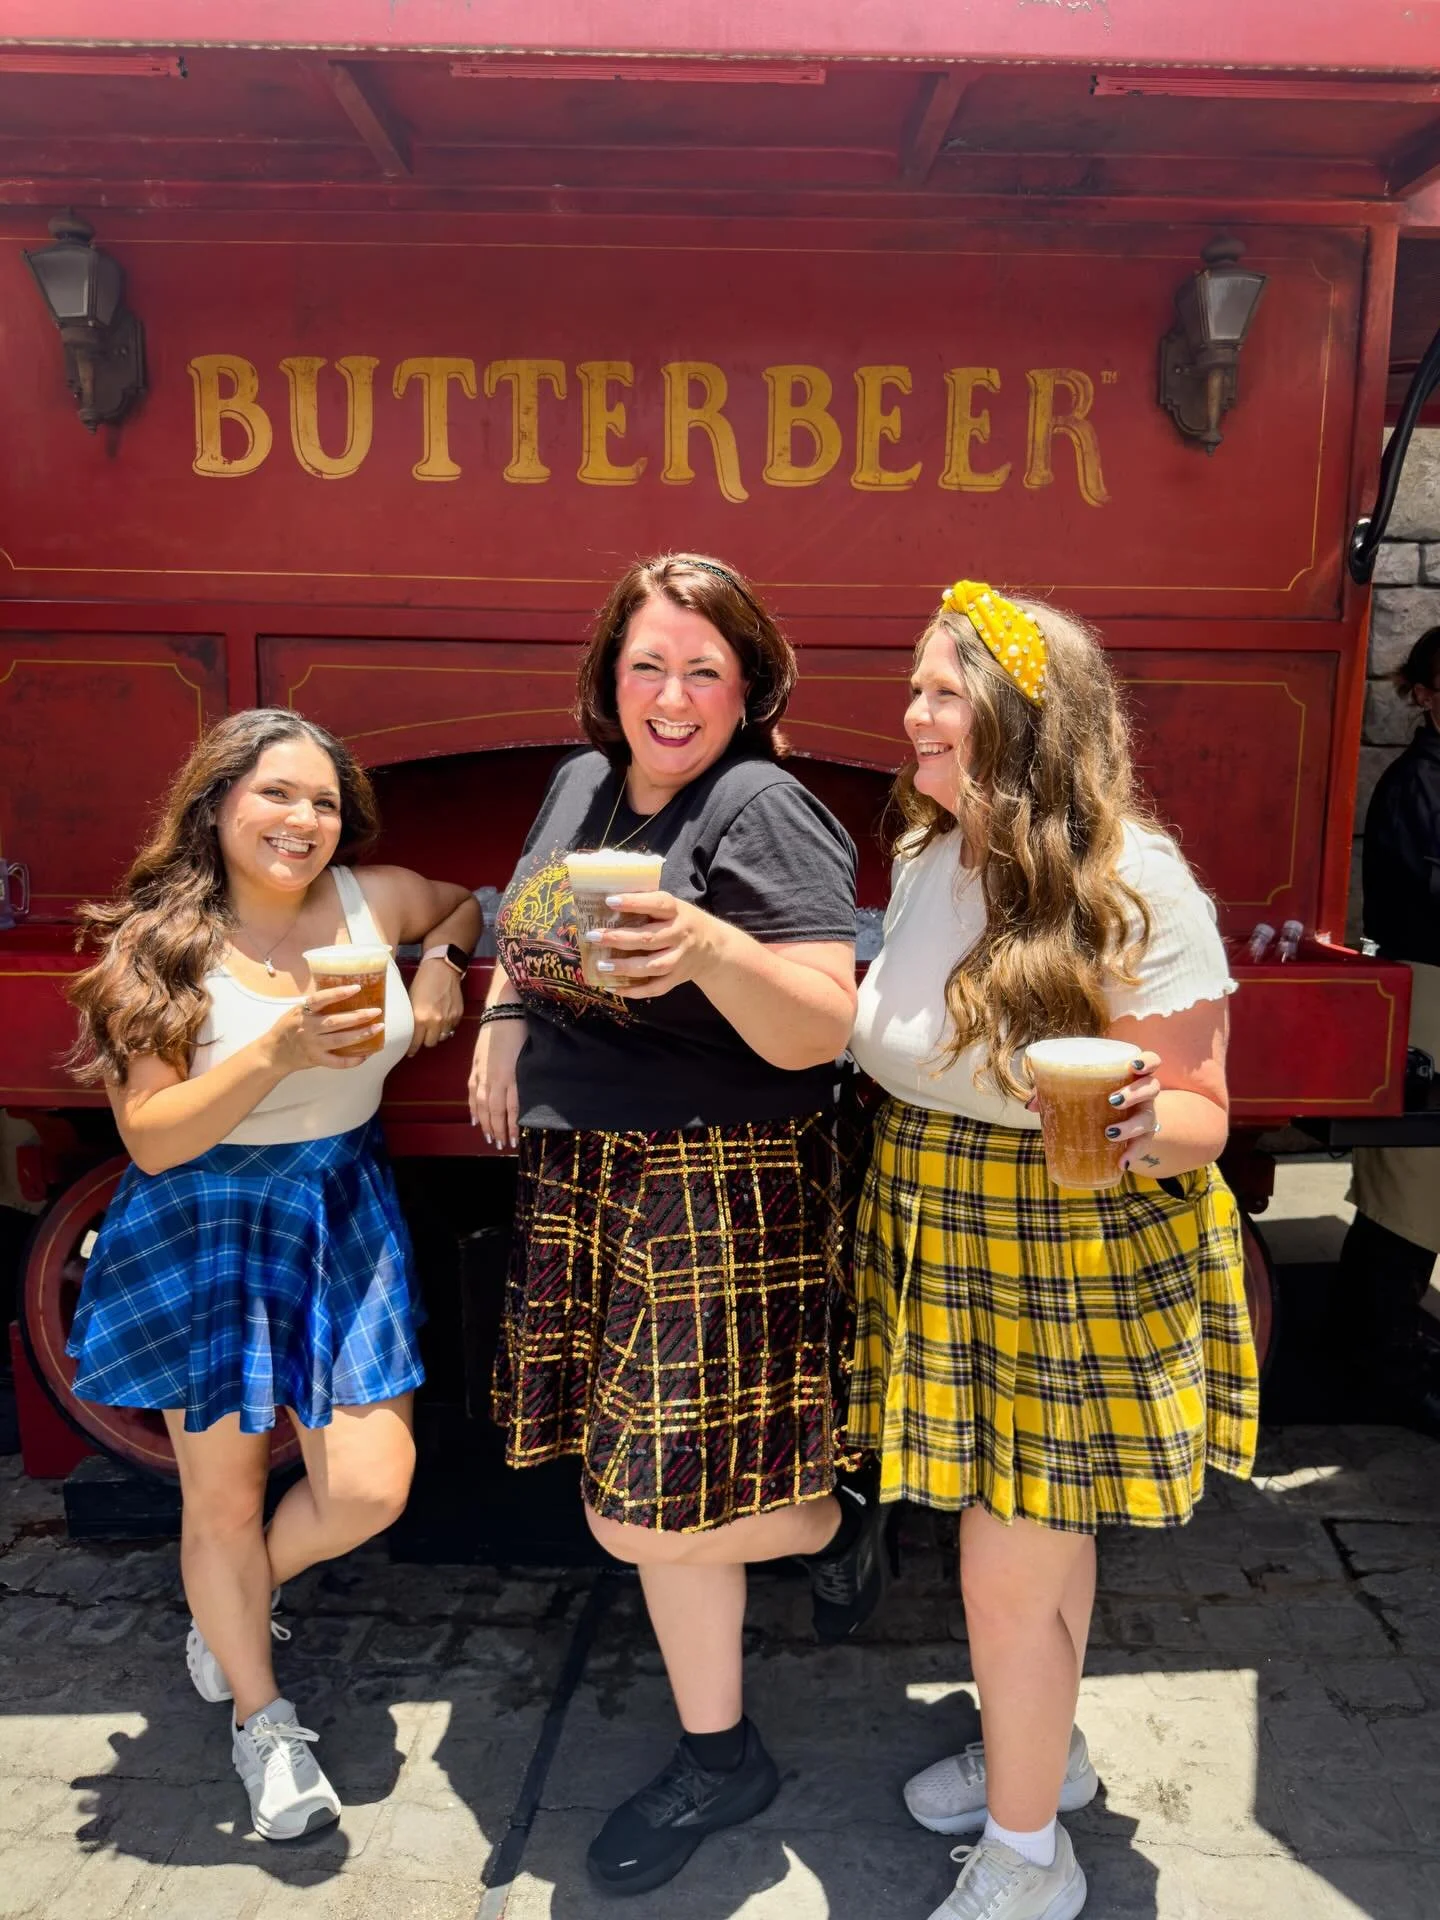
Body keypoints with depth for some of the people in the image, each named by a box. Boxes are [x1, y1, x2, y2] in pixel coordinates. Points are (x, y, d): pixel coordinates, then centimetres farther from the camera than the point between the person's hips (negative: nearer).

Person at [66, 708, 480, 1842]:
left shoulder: (374, 900, -3)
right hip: (206, 1231, -3)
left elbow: (470, 903, 20)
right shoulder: (159, 946, -11)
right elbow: (150, 1138, -15)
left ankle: (235, 1604, 37)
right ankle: (260, 1717, 38)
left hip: (344, 1216, 3)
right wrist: (280, 1052, -29)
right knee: (224, 1493, 10)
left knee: (370, 1491, 1)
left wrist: (442, 960, -3)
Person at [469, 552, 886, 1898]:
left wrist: (710, 946, -38)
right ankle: (717, 1757, 37)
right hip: (585, 1180, 7)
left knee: (648, 1511, -1)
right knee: (650, 1490, 16)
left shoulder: (762, 811, -14)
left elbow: (818, 1031, -21)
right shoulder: (581, 783, 8)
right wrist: (502, 1016, 7)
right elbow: (529, 926, 25)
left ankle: (834, 1518, 30)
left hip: (720, 1194, -7)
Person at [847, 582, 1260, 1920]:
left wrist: (1136, 1127, -34)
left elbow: (1199, 1114, -14)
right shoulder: (921, 857, 1)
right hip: (940, 1243, 6)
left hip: (1074, 1258, -6)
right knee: (1033, 1537, 22)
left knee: (1012, 1567, 5)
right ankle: (1042, 1750, 47)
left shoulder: (1137, 891, -18)